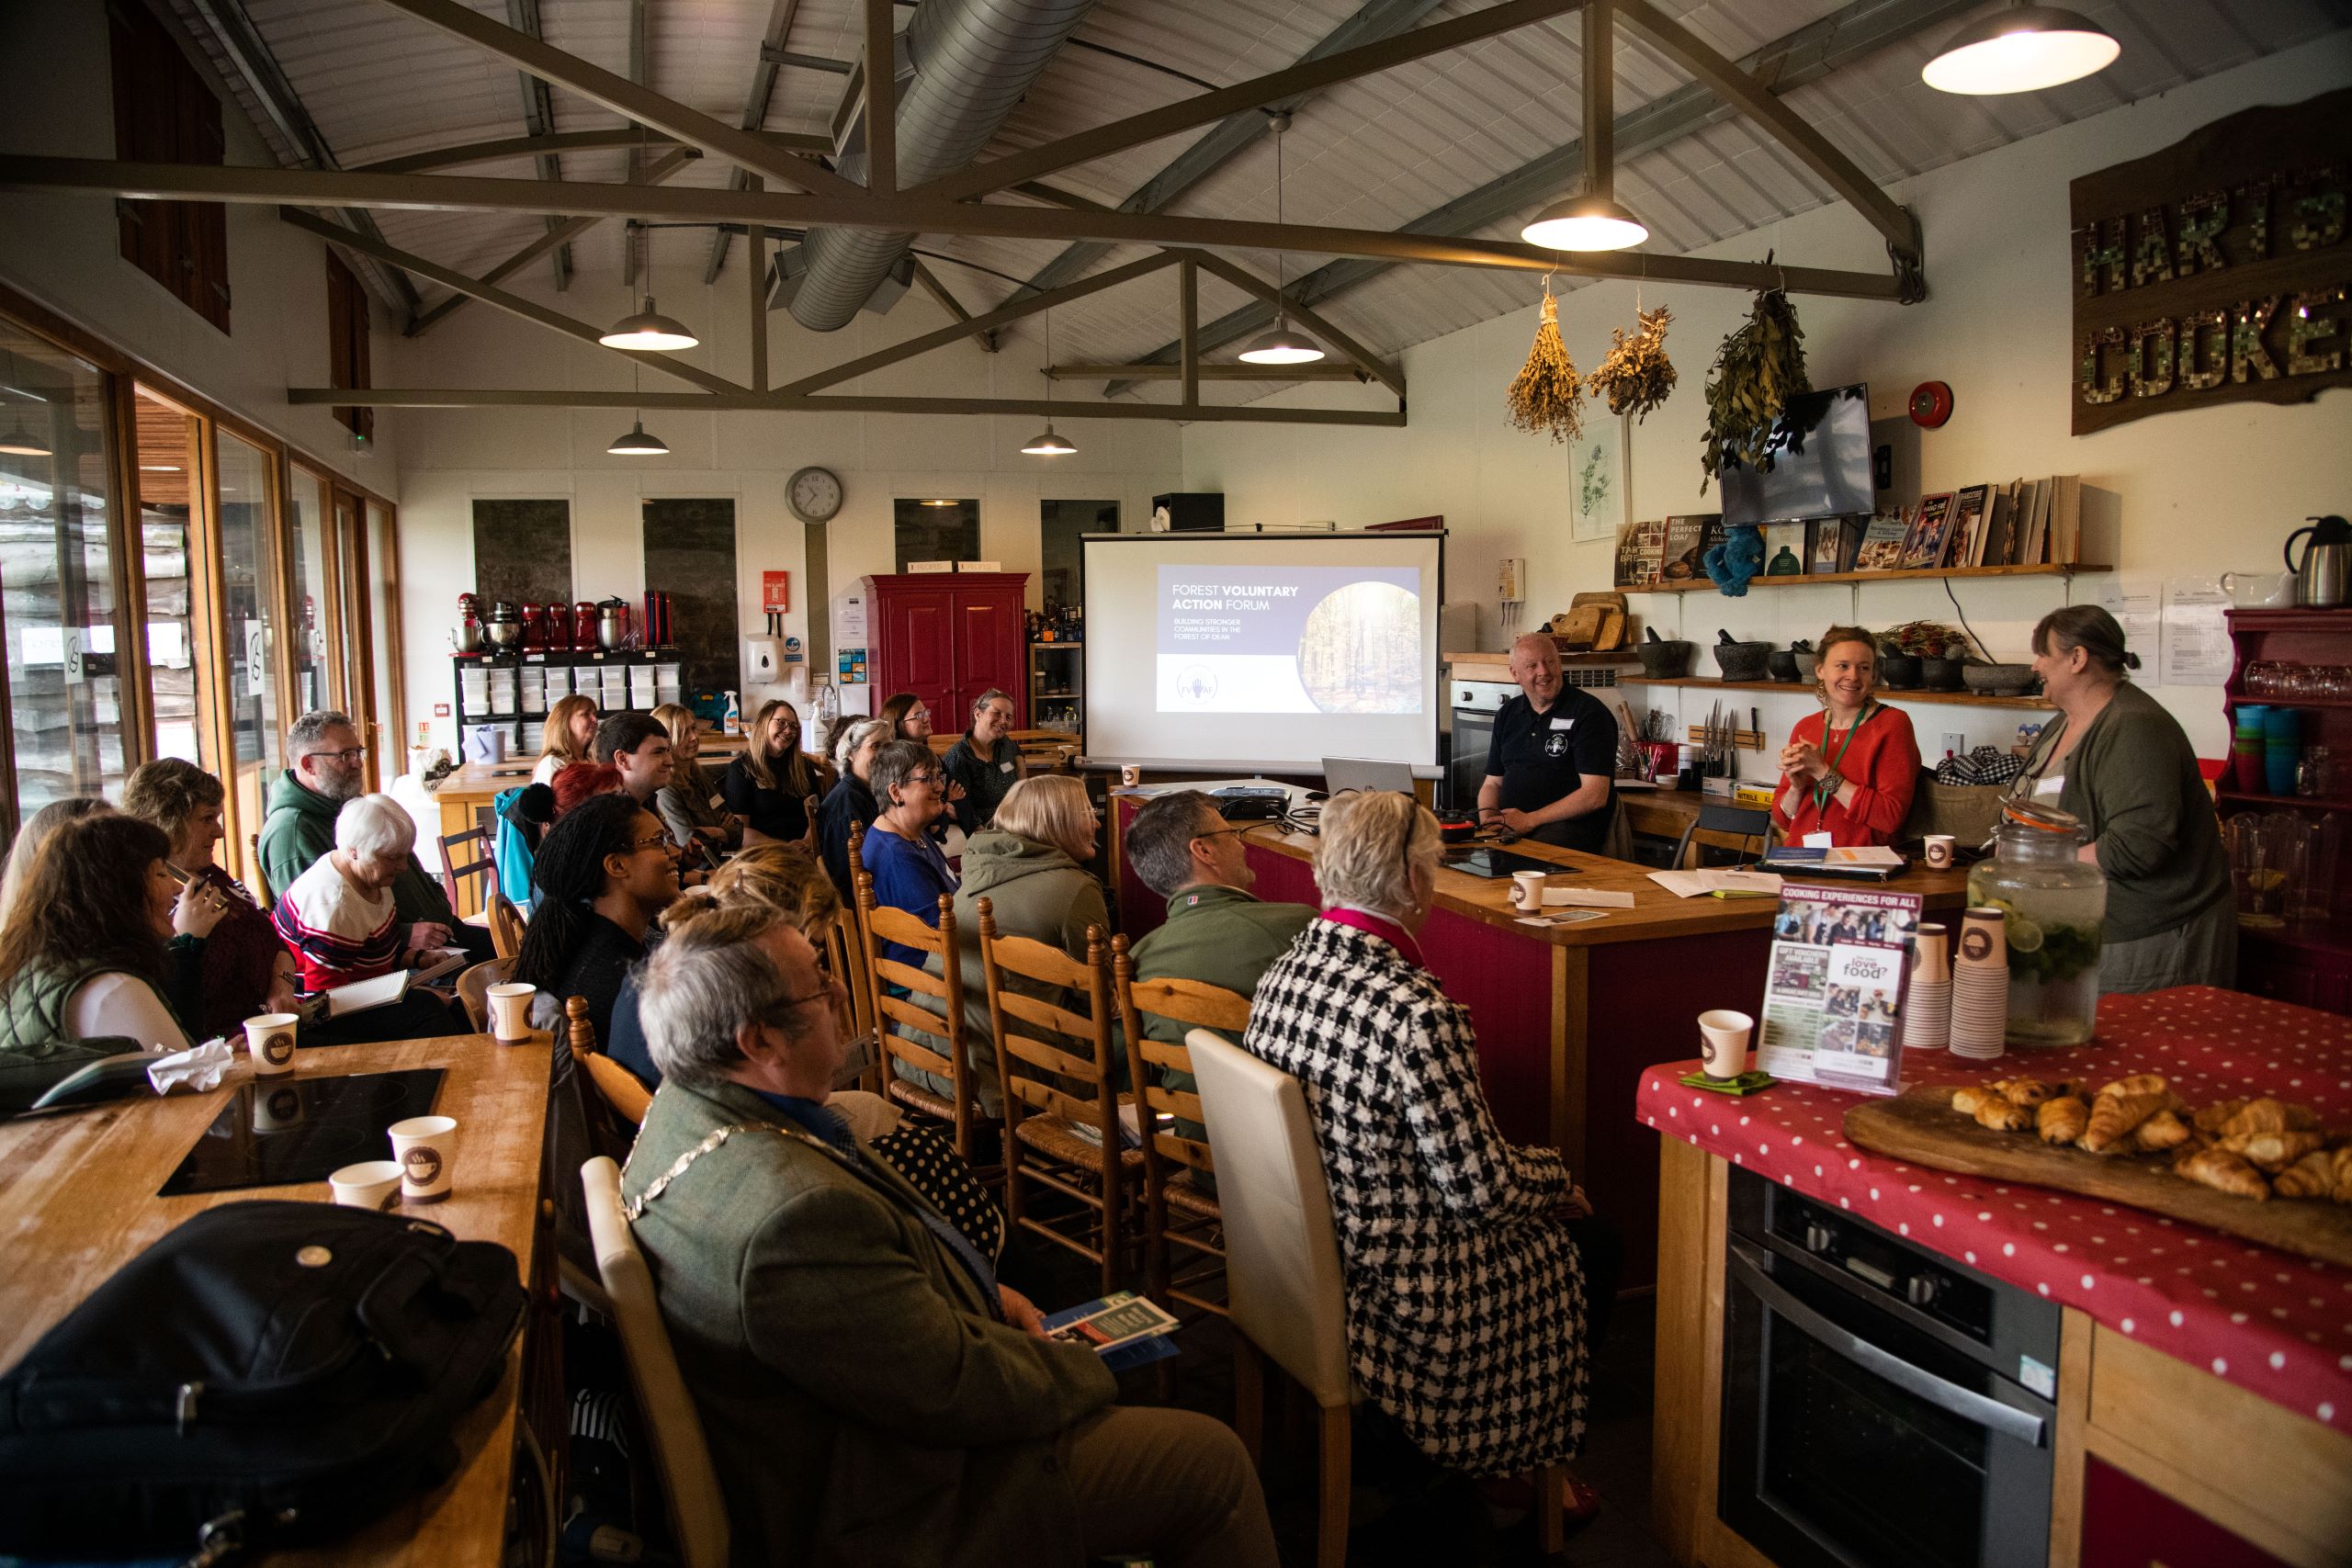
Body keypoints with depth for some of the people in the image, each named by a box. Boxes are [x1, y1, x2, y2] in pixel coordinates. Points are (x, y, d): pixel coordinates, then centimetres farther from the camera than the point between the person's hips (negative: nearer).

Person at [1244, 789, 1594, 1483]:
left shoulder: (1285, 970, -5)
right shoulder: (1415, 1012, -30)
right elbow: (1480, 1190, -22)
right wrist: (1556, 1177, 1)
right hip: (1390, 1289, -8)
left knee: (1539, 1205, 25)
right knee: (1584, 1243, 16)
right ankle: (1514, 1466, 34)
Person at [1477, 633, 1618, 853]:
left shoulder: (1589, 713, -4)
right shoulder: (1508, 715, 18)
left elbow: (1595, 795, -12)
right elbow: (1492, 783, 21)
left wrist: (1530, 820, -15)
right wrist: (1487, 816, -3)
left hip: (1570, 825, -5)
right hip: (1508, 823, 5)